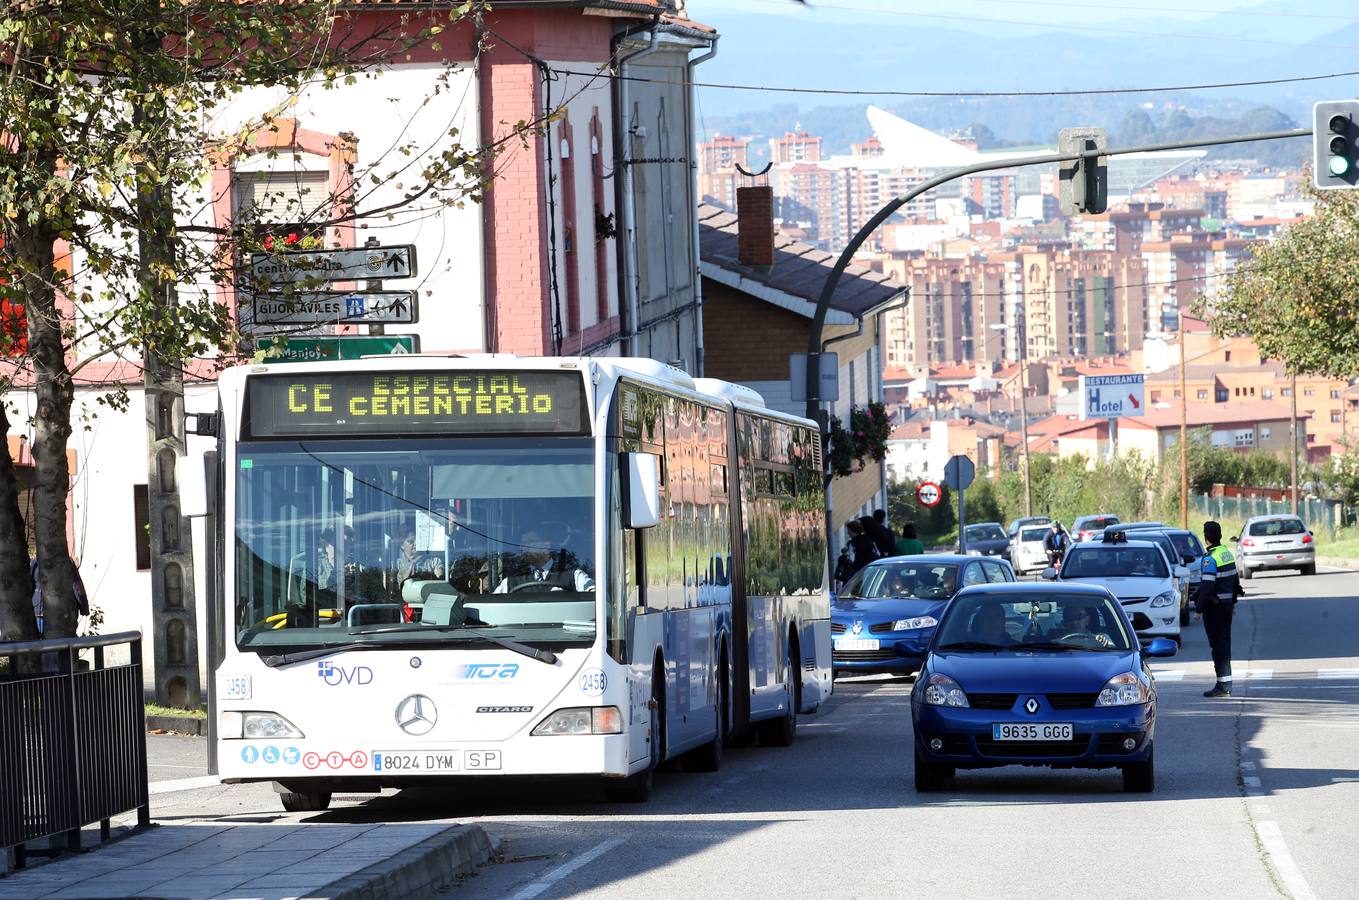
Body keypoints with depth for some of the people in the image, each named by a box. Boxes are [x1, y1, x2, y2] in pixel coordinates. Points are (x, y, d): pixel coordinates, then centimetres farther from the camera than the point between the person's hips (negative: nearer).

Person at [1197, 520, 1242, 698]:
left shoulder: (1210, 559, -17)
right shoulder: (1228, 554, 10)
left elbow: (1207, 586, -22)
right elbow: (1235, 580, 18)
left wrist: (1199, 608, -16)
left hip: (1214, 607, -8)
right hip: (1227, 604, 8)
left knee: (1218, 645, -6)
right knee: (1224, 643, 13)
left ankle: (1223, 685, -7)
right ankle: (1226, 684, 17)